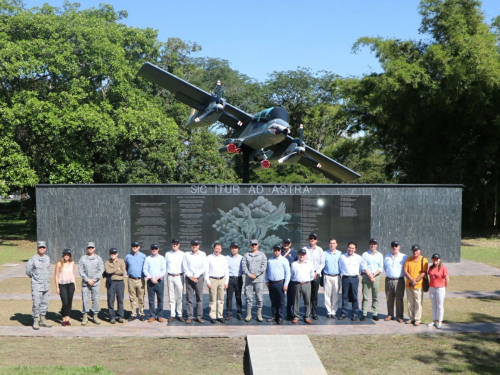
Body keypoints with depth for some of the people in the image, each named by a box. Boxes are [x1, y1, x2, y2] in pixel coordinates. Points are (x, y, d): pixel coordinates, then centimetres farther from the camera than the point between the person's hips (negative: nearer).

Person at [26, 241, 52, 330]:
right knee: (36, 303, -8)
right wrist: (34, 277, 11)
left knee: (45, 303, 10)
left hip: (46, 285, 5)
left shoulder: (47, 258, 6)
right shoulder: (33, 259, -10)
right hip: (36, 285, -5)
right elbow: (28, 271, -1)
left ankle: (42, 320, 21)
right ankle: (35, 321, 2)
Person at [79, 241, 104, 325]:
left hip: (96, 283, 0)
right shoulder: (83, 258, 5)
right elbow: (81, 271, 0)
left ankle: (95, 316, 11)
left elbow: (101, 270, 0)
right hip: (85, 283, 0)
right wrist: (88, 280, -9)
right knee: (85, 300, -2)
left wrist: (94, 279, -9)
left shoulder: (98, 258, 6)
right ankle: (85, 317, 5)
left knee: (96, 299, 1)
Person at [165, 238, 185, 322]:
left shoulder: (182, 254, 3)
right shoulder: (167, 254, 9)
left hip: (179, 277, -2)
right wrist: (166, 275, 3)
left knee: (179, 297, 1)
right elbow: (165, 265, 11)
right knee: (171, 297, 4)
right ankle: (172, 315, 9)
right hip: (170, 277, 2)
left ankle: (180, 315, 7)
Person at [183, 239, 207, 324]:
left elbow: (204, 267, 0)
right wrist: (190, 276, -8)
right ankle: (190, 317, 3)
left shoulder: (202, 254, 6)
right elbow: (184, 267, 3)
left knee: (200, 298, -1)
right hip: (189, 278, 1)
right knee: (189, 298, -1)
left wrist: (195, 276, -7)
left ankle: (199, 316, 3)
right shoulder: (186, 254, 8)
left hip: (199, 278, 0)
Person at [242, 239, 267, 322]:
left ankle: (259, 315, 6)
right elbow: (244, 266, 1)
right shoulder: (246, 255, 11)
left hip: (259, 279, -1)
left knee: (259, 297, -2)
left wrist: (256, 274, -11)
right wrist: (249, 274, -13)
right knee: (248, 297, 3)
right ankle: (248, 314, 11)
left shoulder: (262, 255, 8)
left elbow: (263, 266, -2)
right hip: (248, 279, 1)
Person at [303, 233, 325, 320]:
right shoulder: (304, 249, 1)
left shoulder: (319, 250, 7)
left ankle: (315, 313, 10)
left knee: (314, 294, 4)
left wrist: (317, 272, -3)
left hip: (316, 274, 1)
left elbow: (322, 263, 8)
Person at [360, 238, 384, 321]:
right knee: (365, 296, -4)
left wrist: (373, 275, -8)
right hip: (366, 277, -2)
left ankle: (375, 314, 7)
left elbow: (380, 268, 6)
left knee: (375, 296, 3)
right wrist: (370, 276, -11)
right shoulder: (365, 254, 5)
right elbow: (364, 267, -2)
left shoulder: (380, 255, 12)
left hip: (376, 276, 2)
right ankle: (364, 314, -3)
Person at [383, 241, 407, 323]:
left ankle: (399, 316, 6)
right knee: (389, 299, 7)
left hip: (399, 281, -3)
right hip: (389, 280, 3)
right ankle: (390, 314, 17)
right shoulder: (387, 257, 12)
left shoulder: (404, 257, 0)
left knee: (399, 299, -1)